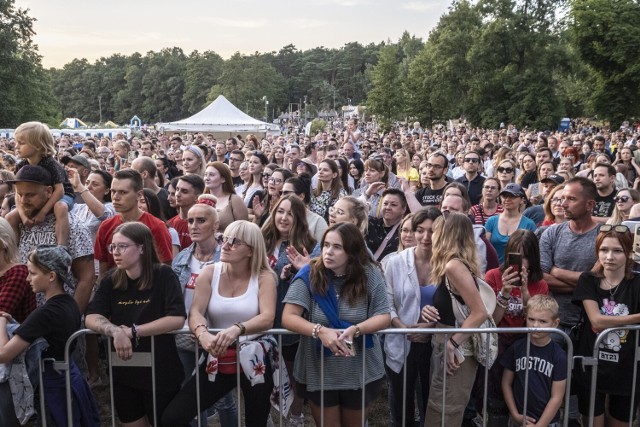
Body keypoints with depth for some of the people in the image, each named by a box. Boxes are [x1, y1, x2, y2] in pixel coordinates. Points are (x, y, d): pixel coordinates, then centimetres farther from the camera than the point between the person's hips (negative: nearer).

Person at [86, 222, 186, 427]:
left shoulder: (163, 275, -13)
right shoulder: (111, 280, 0)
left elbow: (177, 319, -24)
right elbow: (91, 317, -8)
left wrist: (133, 332, -23)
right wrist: (116, 332, -26)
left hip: (160, 372, -4)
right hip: (123, 373, 4)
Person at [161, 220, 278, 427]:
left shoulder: (264, 277, -6)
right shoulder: (209, 273, 0)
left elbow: (267, 318, -20)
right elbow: (195, 312, -10)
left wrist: (237, 329, -39)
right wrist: (202, 333, -33)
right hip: (217, 359, 2)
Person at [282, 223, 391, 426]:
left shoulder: (370, 275, -9)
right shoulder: (309, 275, -12)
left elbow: (383, 316, -9)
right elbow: (288, 317, -16)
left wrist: (355, 330, -27)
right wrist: (320, 331, -32)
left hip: (361, 373, 1)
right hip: (319, 373, -1)